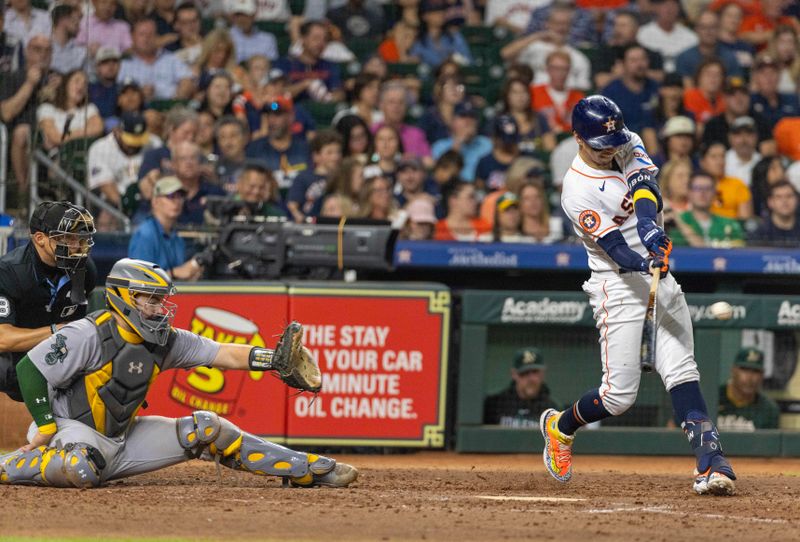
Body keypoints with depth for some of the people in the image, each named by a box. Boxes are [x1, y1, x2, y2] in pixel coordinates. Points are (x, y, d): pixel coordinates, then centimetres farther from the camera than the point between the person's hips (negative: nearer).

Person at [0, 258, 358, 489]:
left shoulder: (167, 341, 3)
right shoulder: (88, 335, -18)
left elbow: (223, 355, -1)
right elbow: (30, 369, -17)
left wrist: (274, 359, -16)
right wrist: (46, 428, -18)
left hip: (123, 436, 7)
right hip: (74, 428, -7)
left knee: (204, 427, -2)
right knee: (84, 470, -44)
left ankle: (307, 469, 2)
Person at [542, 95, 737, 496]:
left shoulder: (628, 147, 5)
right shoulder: (577, 189, -14)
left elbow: (644, 181, -17)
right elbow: (613, 245, -22)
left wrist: (649, 223, -37)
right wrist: (645, 265, -42)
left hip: (658, 276, 6)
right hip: (618, 284, -6)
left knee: (680, 370, -8)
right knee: (620, 394, -5)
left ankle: (710, 460, -19)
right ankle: (559, 427, 23)